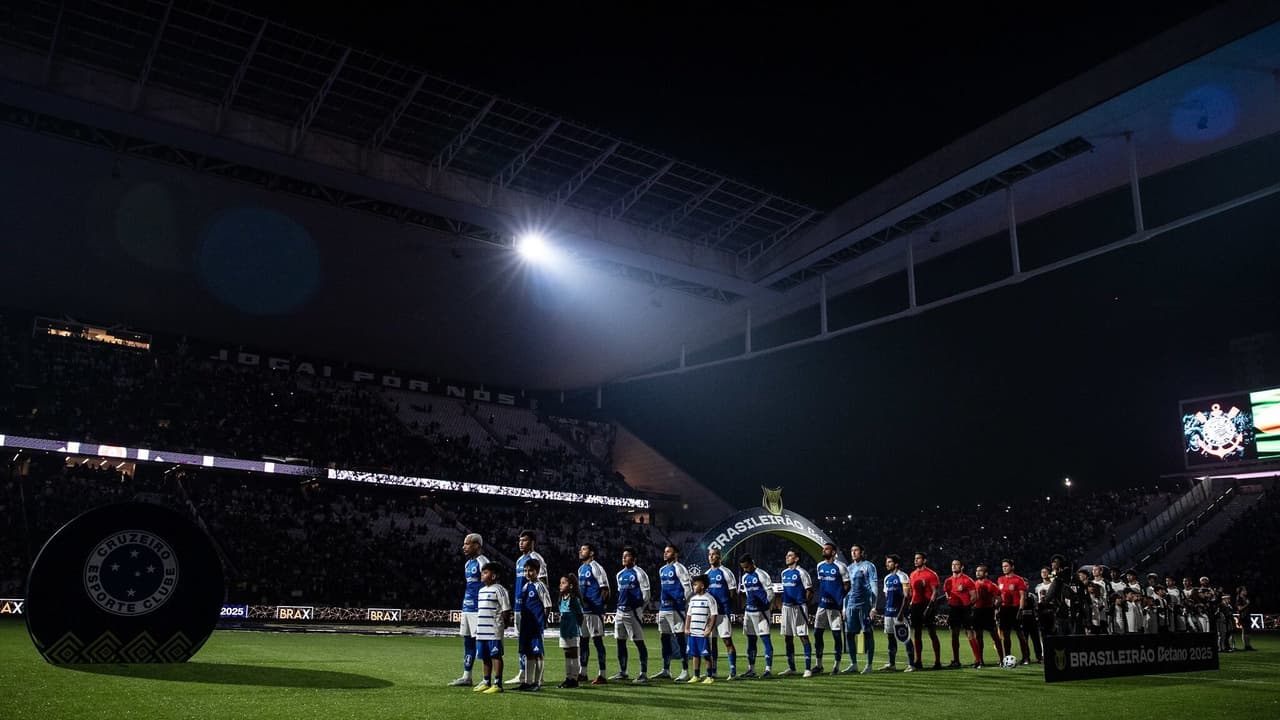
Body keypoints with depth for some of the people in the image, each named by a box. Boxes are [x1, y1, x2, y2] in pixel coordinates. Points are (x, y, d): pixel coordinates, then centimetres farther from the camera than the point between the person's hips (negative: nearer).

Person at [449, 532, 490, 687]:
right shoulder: (467, 564, 16)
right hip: (467, 609, 9)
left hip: (479, 610, -9)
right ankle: (466, 677, 19)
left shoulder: (482, 562, -12)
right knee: (468, 643, 12)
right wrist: (463, 612, 21)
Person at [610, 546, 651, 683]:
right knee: (620, 641, 11)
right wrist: (620, 605, 16)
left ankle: (644, 673, 0)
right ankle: (622, 672, 21)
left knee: (639, 642, -4)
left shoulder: (639, 573, -8)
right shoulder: (620, 574, 15)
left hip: (633, 611, -8)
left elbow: (646, 594, -8)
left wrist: (639, 609, -4)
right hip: (620, 611, 8)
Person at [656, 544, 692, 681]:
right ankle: (666, 670, 20)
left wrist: (685, 606, -12)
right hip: (663, 608, 8)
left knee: (680, 638, -6)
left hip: (675, 608, -8)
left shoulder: (679, 568, -8)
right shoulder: (662, 570, 17)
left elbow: (687, 587, -10)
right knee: (664, 638, 11)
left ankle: (685, 671, -3)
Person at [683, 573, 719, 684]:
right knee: (695, 655, 10)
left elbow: (713, 616, -9)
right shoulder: (693, 599, 13)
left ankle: (709, 677, 8)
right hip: (693, 633, 6)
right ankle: (696, 676, 19)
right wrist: (686, 628, 9)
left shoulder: (709, 599, -7)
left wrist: (709, 630, -14)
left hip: (703, 633, -6)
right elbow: (689, 614, 18)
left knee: (706, 655, -1)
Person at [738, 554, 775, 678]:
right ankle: (751, 669, 20)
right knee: (751, 640, 12)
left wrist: (765, 604, -19)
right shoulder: (744, 577, 13)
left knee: (766, 639, -7)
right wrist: (743, 610, 16)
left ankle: (768, 669, -7)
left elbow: (770, 592, -11)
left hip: (760, 611, -8)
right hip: (749, 611, 8)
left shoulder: (761, 575, -9)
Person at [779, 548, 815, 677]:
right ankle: (791, 668, 19)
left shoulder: (801, 572, -9)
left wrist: (802, 603, -5)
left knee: (803, 637, -5)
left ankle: (808, 668, -1)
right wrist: (784, 603, 14)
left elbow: (809, 591, -8)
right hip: (786, 607, 8)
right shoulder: (784, 573, 14)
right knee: (787, 638, 10)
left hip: (798, 608, -8)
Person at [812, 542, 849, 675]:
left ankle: (837, 665, 9)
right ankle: (819, 664, 17)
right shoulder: (820, 566, 11)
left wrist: (839, 598, -7)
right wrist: (821, 596, 11)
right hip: (822, 604, 6)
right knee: (817, 633, 6)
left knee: (837, 635, 0)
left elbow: (846, 586, -4)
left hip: (835, 605, -6)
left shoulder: (840, 567, -8)